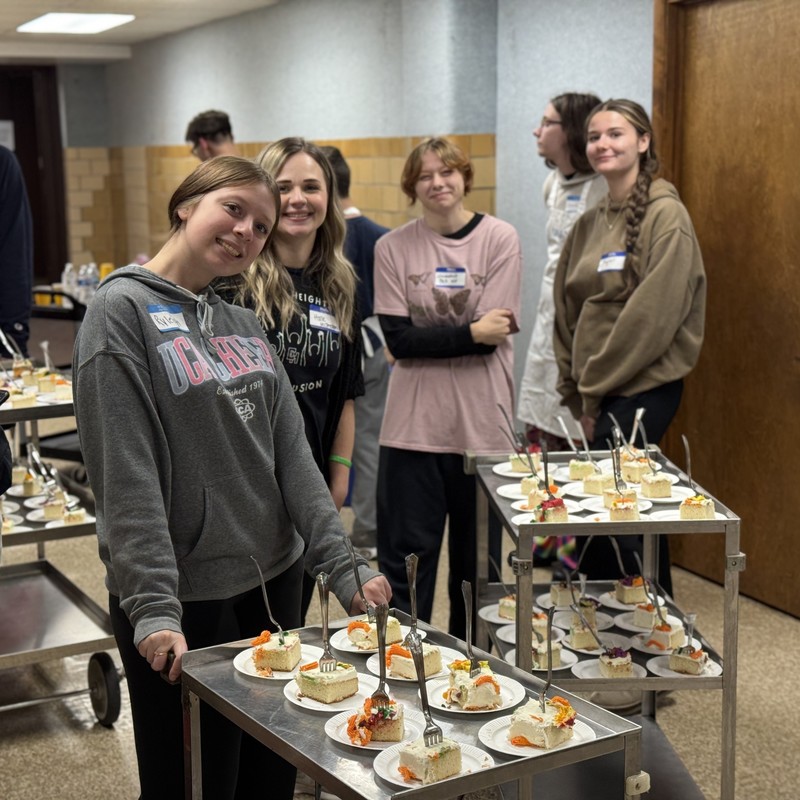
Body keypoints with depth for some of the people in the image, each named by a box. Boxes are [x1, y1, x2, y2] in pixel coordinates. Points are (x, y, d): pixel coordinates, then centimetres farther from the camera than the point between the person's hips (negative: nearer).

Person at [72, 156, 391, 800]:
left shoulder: (245, 324, 9)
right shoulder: (123, 311, -11)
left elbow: (290, 453, 5)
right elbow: (127, 475, -17)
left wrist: (342, 565, -1)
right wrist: (152, 606, -22)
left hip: (275, 579, 6)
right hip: (185, 600, -6)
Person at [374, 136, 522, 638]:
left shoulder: (501, 239, 0)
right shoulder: (393, 247, 2)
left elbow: (492, 335, -8)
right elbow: (398, 339, -6)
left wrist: (431, 337, -10)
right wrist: (471, 332, -11)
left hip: (482, 422, 0)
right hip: (413, 423, 0)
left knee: (477, 557, 11)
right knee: (406, 554, 4)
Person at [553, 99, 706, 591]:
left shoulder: (665, 215, -9)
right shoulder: (590, 224, 14)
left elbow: (653, 314, -16)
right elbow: (567, 310, 15)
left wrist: (594, 386, -12)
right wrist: (576, 389, 7)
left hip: (643, 389, -7)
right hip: (598, 394, 7)